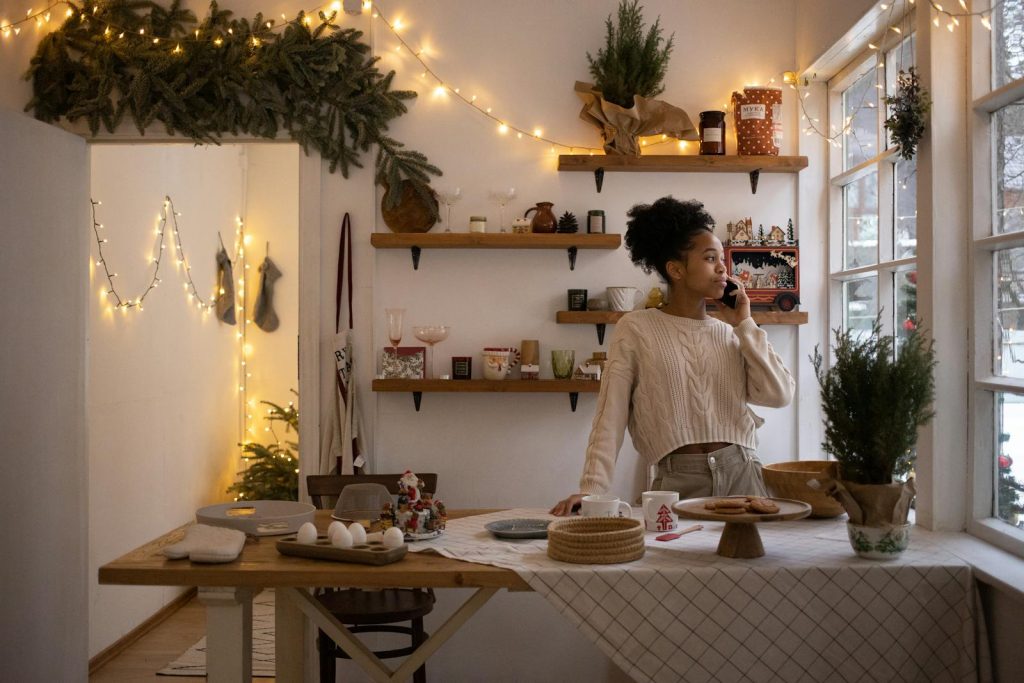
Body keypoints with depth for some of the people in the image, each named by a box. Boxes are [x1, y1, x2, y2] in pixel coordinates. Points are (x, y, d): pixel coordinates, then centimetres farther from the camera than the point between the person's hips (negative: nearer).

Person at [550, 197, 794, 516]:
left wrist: (743, 324, 3)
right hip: (678, 482, -3)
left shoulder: (732, 334, 12)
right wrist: (592, 489, -15)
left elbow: (779, 394, 0)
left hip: (743, 475, 4)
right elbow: (611, 416, -5)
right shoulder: (636, 328, 0)